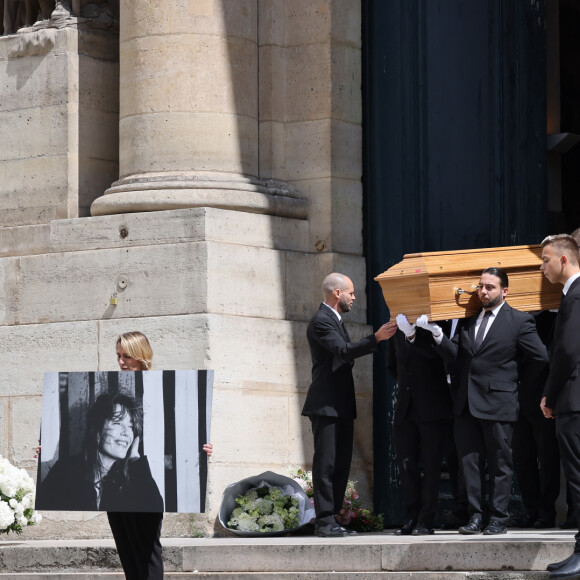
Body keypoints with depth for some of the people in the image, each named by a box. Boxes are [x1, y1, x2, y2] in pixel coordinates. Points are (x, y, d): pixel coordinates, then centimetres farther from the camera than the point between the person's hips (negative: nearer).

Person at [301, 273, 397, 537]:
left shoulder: (336, 320, 20)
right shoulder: (321, 321, -12)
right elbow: (343, 350, -24)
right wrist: (376, 338, -29)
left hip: (341, 405, 10)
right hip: (326, 405, -10)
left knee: (341, 463, 8)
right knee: (326, 463, -9)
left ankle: (332, 518, 10)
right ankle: (324, 521, -9)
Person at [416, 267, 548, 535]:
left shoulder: (519, 321, -1)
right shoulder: (468, 320, 13)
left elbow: (541, 360, 2)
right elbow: (454, 357, 5)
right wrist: (438, 334, -8)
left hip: (497, 404, -5)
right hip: (466, 403, 5)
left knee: (499, 465, 1)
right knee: (470, 463, 5)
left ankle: (498, 519, 6)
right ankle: (475, 516, 10)